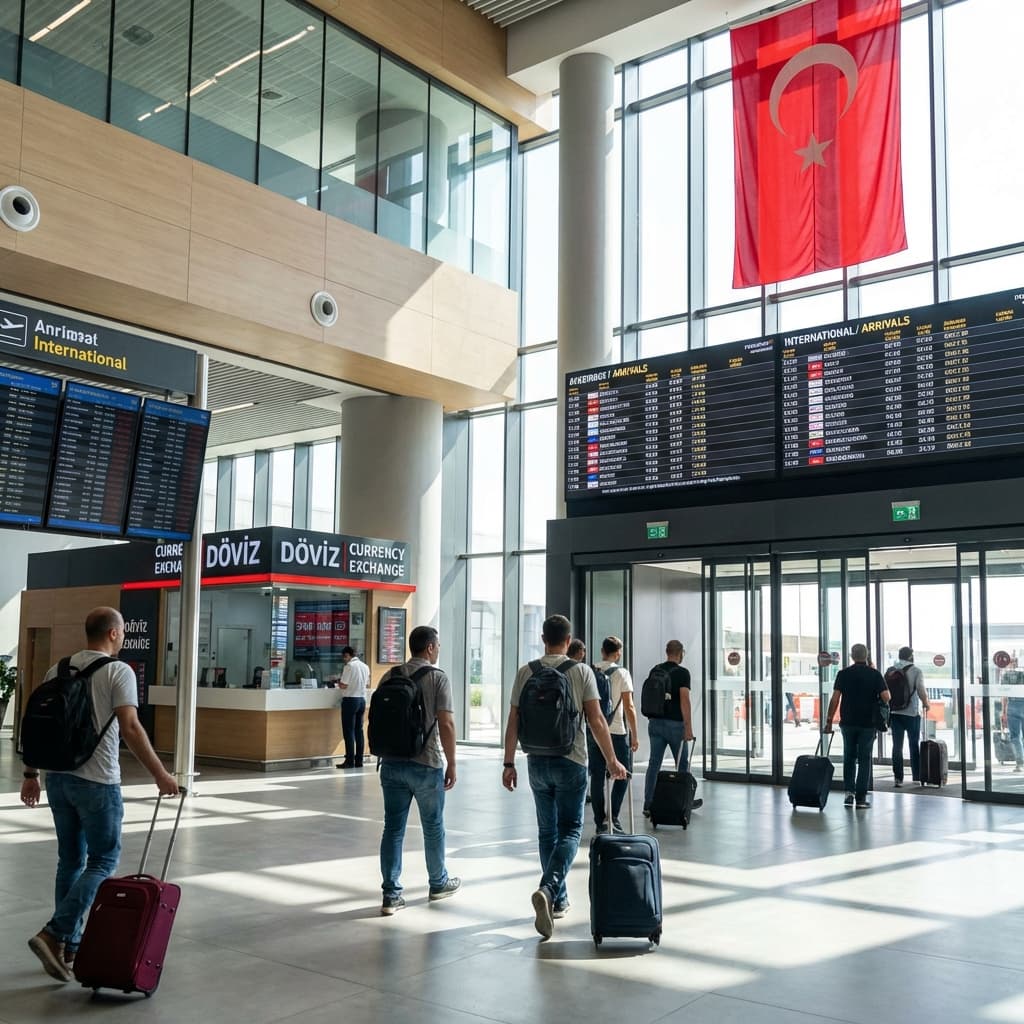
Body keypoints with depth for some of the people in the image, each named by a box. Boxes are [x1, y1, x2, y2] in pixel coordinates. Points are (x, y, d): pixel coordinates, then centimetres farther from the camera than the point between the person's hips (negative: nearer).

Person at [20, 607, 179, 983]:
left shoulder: (58, 670, 10)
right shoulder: (118, 671, -11)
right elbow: (130, 728, -19)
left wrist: (31, 774, 20)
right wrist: (160, 774, -16)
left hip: (58, 777, 7)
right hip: (97, 782, -7)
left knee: (70, 861, 16)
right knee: (102, 861, 2)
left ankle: (69, 945, 20)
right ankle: (54, 934, -9)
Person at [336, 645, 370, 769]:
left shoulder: (349, 666, -13)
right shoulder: (365, 666, 9)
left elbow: (343, 685, -15)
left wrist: (339, 682, 5)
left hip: (350, 700, -7)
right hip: (362, 699, 7)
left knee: (349, 731, -2)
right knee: (359, 730, 10)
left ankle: (350, 761, -3)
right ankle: (359, 760, 11)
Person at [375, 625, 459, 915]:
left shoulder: (390, 676, 5)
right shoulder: (438, 678, -9)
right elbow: (446, 723, -15)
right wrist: (451, 764, -7)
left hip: (391, 763, 4)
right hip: (426, 765, -4)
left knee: (393, 828, 6)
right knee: (433, 827, 14)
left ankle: (391, 895, 5)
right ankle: (438, 883, 30)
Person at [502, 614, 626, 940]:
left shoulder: (525, 672, 1)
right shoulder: (581, 671, -5)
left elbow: (513, 722, 1)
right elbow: (597, 721, -8)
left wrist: (509, 763, 9)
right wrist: (612, 761, 0)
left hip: (537, 763, 3)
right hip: (571, 762, -3)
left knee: (547, 831, 15)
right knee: (570, 830, 1)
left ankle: (559, 899, 21)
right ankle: (548, 889, -21)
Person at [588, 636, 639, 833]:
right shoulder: (621, 673, -7)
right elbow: (629, 706, -10)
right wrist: (635, 735, -5)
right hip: (616, 732, -4)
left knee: (597, 777, 9)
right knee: (622, 775, 9)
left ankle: (600, 822, 12)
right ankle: (613, 817, -1)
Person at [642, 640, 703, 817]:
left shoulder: (654, 671, 8)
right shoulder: (682, 672, -10)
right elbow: (684, 700, -17)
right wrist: (688, 727, -16)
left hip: (655, 723, 5)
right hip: (675, 724, -5)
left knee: (654, 764, 4)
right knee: (682, 764, 11)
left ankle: (648, 805, 0)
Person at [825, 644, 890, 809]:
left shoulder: (843, 674, -1)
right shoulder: (875, 674, -3)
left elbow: (835, 698, -5)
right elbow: (886, 697, -10)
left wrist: (829, 720, 0)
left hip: (848, 722, 1)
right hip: (868, 723, -1)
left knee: (849, 758, 15)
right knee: (864, 759, 6)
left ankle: (849, 791, 4)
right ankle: (861, 797, 4)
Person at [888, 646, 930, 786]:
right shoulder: (916, 671, -6)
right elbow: (921, 691, -15)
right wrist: (925, 703, 3)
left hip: (895, 713, 3)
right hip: (912, 713, -3)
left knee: (897, 746, 4)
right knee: (915, 745, 9)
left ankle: (898, 777, 1)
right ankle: (917, 776, 12)